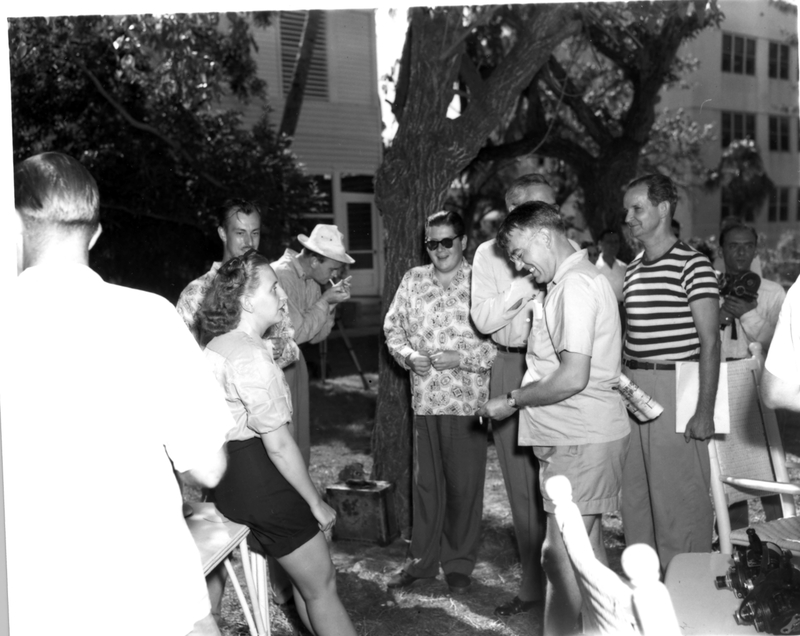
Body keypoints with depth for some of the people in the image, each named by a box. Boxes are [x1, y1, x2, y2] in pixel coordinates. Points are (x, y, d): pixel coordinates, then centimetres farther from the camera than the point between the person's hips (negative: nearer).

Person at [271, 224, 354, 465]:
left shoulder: (312, 281, 6)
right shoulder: (282, 275, -20)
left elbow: (316, 336, 8)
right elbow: (295, 333, -21)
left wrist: (330, 303, -5)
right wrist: (325, 301, -15)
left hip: (293, 361, 8)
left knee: (299, 442, 12)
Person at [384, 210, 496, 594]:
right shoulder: (413, 280, 7)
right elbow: (393, 327, 11)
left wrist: (460, 357, -18)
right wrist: (409, 355, -7)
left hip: (467, 400, -3)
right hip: (425, 399, 4)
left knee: (465, 484, 6)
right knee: (425, 481, 12)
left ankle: (459, 564, 22)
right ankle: (422, 559, 26)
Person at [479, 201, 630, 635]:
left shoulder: (575, 286, -17)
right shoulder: (578, 279, 15)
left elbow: (573, 378, -24)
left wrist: (512, 401, -14)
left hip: (581, 440, -10)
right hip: (581, 435, 10)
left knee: (561, 555, -6)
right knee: (587, 547, 17)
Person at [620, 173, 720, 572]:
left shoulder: (692, 265, -8)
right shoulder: (632, 270, 14)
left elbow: (709, 341, -10)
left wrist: (705, 411, -14)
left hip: (673, 390, -7)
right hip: (631, 390, 7)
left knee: (679, 498, -1)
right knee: (634, 495, 13)